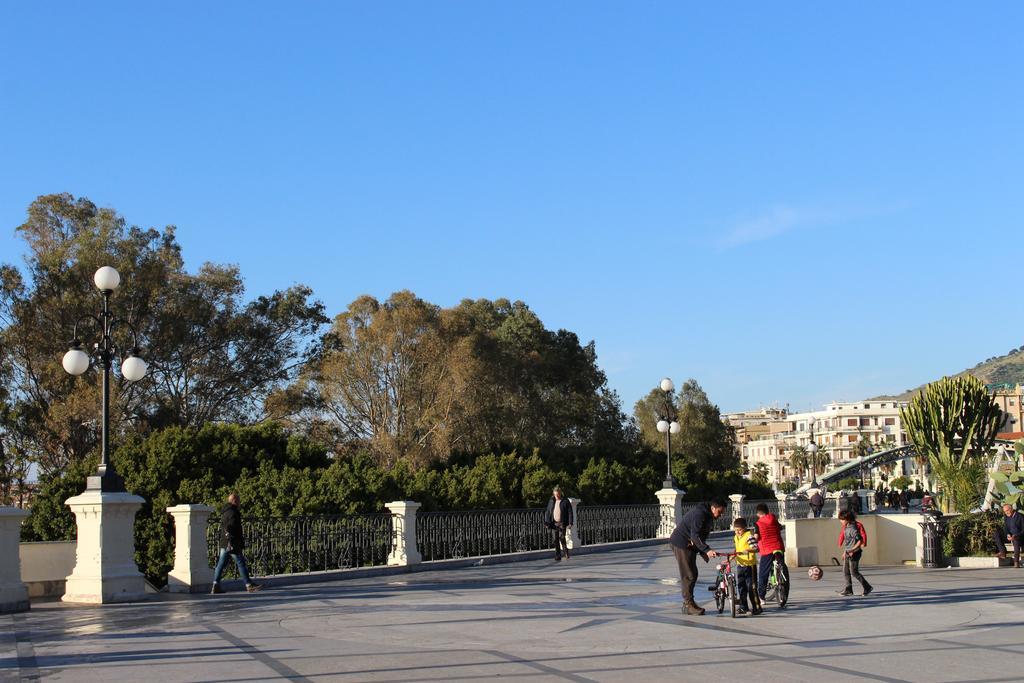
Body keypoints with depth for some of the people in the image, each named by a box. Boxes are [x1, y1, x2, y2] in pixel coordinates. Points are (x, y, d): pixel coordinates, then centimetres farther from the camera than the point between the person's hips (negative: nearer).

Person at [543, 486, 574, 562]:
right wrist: (547, 522, 4)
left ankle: (566, 552, 4)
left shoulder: (565, 501, -1)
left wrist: (570, 523, -10)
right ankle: (558, 557, 6)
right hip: (554, 523, 4)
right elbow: (548, 512, 13)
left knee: (562, 537, -18)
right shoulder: (551, 501, 10)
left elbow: (570, 512, -3)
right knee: (555, 540, 2)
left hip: (562, 523, -4)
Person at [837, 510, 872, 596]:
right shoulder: (845, 527, 10)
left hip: (854, 553, -10)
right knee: (845, 572, 10)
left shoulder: (852, 529, -20)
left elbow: (860, 541, -23)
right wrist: (845, 552, 22)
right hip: (848, 553, 10)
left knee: (854, 572, -6)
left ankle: (867, 587, 3)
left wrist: (853, 550, -27)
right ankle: (848, 589, 14)